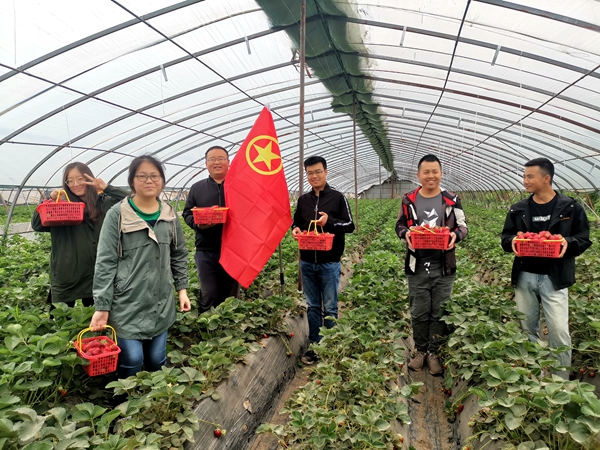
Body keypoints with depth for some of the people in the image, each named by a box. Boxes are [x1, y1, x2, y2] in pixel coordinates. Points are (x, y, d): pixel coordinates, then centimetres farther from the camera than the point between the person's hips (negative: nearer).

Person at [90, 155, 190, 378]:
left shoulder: (169, 215, 5)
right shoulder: (117, 215, -9)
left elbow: (179, 255, 14)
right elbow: (105, 263, -8)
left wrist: (182, 288, 9)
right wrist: (102, 307, -10)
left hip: (161, 303, 4)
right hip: (127, 304, -4)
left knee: (157, 361, 12)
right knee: (132, 362, -3)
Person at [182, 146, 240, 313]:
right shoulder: (197, 188, 11)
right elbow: (187, 214, 12)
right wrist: (198, 223, -10)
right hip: (206, 251, 1)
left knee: (231, 296, 10)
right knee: (209, 296, 2)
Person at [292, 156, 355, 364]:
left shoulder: (337, 197, -2)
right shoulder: (303, 200, 9)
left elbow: (350, 225, -3)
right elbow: (296, 223, 19)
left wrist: (329, 221, -20)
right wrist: (295, 229, -5)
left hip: (329, 262, -3)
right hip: (307, 262, 4)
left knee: (330, 308, 5)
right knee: (313, 306, 12)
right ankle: (314, 346, 23)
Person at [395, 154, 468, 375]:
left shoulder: (452, 200, 2)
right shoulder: (409, 200, 4)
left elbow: (463, 226, 6)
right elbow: (400, 225, 10)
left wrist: (455, 235, -17)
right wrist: (406, 234, -13)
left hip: (443, 267, 0)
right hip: (417, 267, 1)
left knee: (439, 313, 8)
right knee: (419, 312, 9)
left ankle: (434, 352, 23)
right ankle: (420, 350, 27)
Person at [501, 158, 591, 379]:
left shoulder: (571, 208, -2)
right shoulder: (518, 210, 6)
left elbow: (584, 240, 2)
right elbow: (506, 238, 12)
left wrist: (568, 243, -19)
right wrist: (513, 241, -11)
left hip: (554, 278, -3)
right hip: (524, 276, 3)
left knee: (559, 332, -3)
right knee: (527, 329, 13)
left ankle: (561, 380, 15)